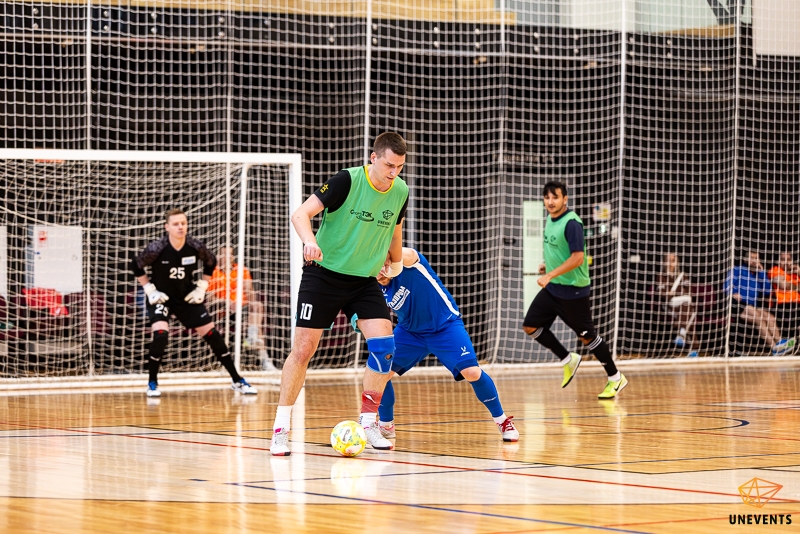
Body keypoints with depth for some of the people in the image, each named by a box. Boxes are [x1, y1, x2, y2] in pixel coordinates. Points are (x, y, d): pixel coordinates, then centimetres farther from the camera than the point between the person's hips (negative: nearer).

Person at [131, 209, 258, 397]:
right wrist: (149, 289, -9)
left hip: (187, 298, 3)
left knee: (212, 334, 1)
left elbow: (211, 262, 6)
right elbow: (136, 266, -6)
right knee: (160, 334, -25)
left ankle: (237, 381, 12)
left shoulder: (196, 247, -15)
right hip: (161, 297, -3)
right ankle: (152, 383, -6)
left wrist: (202, 286, 1)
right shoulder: (157, 249, -22)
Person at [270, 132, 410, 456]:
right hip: (324, 273, -4)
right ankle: (280, 429, 3)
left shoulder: (400, 192, -2)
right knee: (303, 348, -6)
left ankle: (368, 424, 1)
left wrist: (396, 264, 30)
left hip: (365, 280, 4)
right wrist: (310, 241, -43)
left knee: (384, 344, -13)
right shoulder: (348, 181, -18)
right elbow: (301, 214, -24)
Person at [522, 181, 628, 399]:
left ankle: (615, 378, 17)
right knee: (531, 326, 3)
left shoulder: (571, 223, -21)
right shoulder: (550, 219, 6)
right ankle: (568, 360, 19)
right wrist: (548, 264, 11)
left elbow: (577, 257, -27)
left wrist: (550, 275, -31)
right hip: (552, 289, 8)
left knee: (587, 336, 1)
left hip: (572, 290, -8)